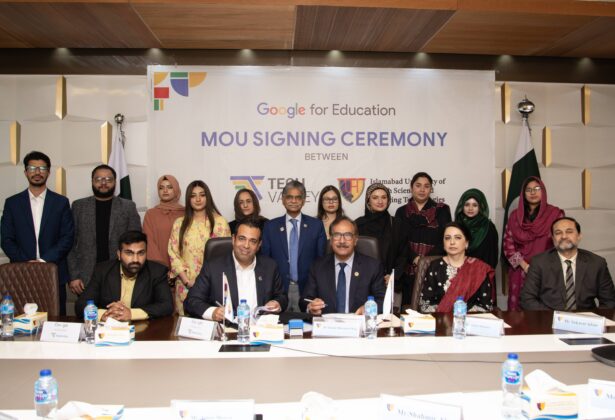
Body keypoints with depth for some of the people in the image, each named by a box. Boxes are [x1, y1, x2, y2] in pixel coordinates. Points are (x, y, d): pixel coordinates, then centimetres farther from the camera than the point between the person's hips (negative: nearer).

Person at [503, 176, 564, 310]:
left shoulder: (555, 214, 2)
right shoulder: (515, 215, 8)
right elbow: (508, 243, 4)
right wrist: (524, 265, -8)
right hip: (519, 271, 2)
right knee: (519, 308, 2)